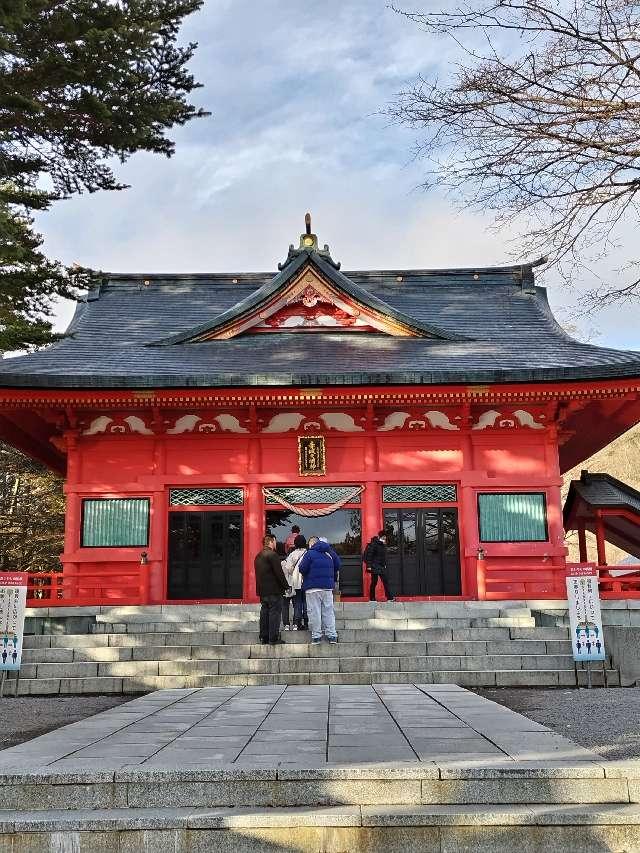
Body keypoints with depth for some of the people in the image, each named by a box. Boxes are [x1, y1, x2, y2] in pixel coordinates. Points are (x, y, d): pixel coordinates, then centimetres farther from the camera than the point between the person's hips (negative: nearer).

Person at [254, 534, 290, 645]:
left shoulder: (258, 556, 15)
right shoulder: (272, 555, -13)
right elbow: (279, 573, -16)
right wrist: (286, 586, -9)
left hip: (262, 590, 9)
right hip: (273, 590, -8)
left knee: (264, 613, 12)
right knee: (274, 613, -5)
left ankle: (264, 637, 15)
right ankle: (274, 638, -6)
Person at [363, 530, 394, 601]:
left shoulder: (383, 545, 11)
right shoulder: (373, 544, -14)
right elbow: (369, 555, -15)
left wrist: (385, 564, 18)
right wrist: (369, 566, -18)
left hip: (382, 567, 7)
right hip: (374, 567, -7)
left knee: (385, 582, 3)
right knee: (374, 582, 0)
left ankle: (390, 597, 3)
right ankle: (372, 598, 10)